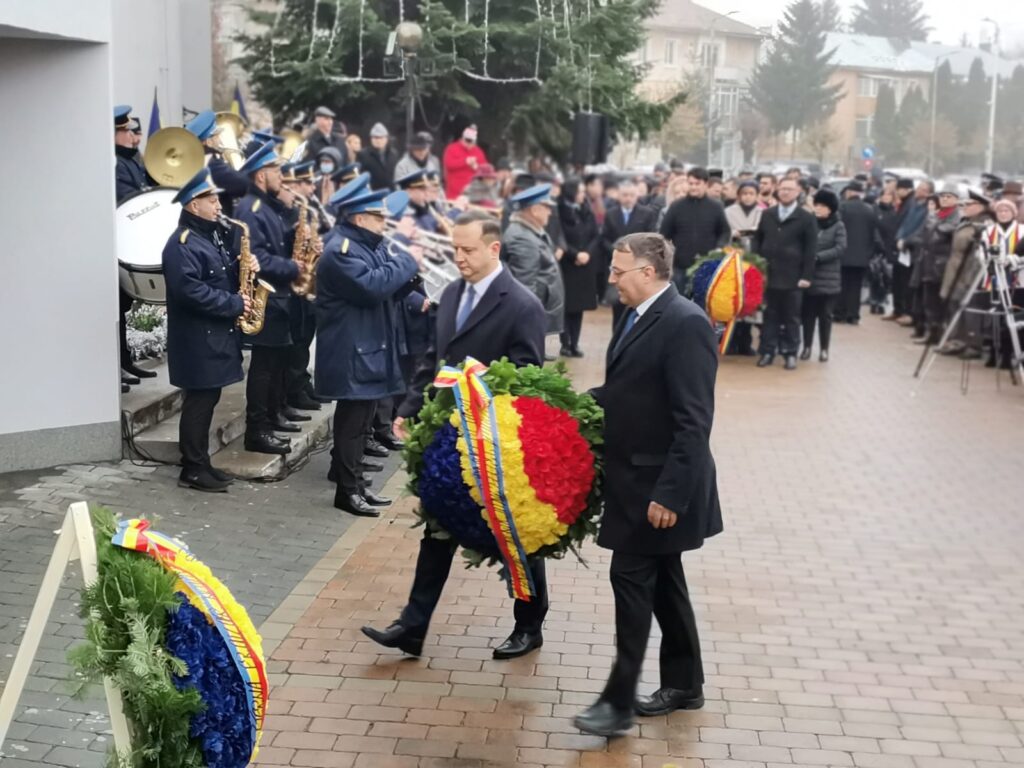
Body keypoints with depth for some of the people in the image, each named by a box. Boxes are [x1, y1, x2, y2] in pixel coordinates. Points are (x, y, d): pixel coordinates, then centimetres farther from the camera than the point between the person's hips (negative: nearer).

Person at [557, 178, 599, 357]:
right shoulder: (559, 212, -9)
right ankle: (565, 344, 3)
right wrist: (575, 254, -14)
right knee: (567, 305, -3)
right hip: (565, 265, -5)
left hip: (585, 266, 5)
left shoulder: (587, 213, 9)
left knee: (579, 305, 5)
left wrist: (587, 253, -9)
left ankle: (574, 344, 9)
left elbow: (595, 237, 8)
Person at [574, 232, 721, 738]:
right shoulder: (638, 317, 9)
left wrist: (670, 493, -25)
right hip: (636, 478, 9)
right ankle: (684, 684, 30)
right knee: (661, 580, 16)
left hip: (658, 484, -9)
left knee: (631, 578, -6)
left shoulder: (685, 323, -20)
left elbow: (693, 422, -23)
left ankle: (619, 701, 2)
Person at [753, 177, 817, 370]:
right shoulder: (767, 215, 11)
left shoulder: (806, 219, -1)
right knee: (770, 315, 7)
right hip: (768, 274, 3)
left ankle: (790, 353, 11)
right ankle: (767, 351, 13)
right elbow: (757, 240, 14)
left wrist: (806, 276, -9)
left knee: (791, 317, 5)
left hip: (792, 277, -3)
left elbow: (810, 250, -3)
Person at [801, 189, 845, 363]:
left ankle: (824, 349, 13)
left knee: (825, 314, 5)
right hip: (809, 276, 2)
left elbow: (840, 248, -12)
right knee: (807, 313, 6)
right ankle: (807, 346, 16)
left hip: (828, 278, -2)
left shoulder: (838, 226, -2)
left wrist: (817, 257, -19)